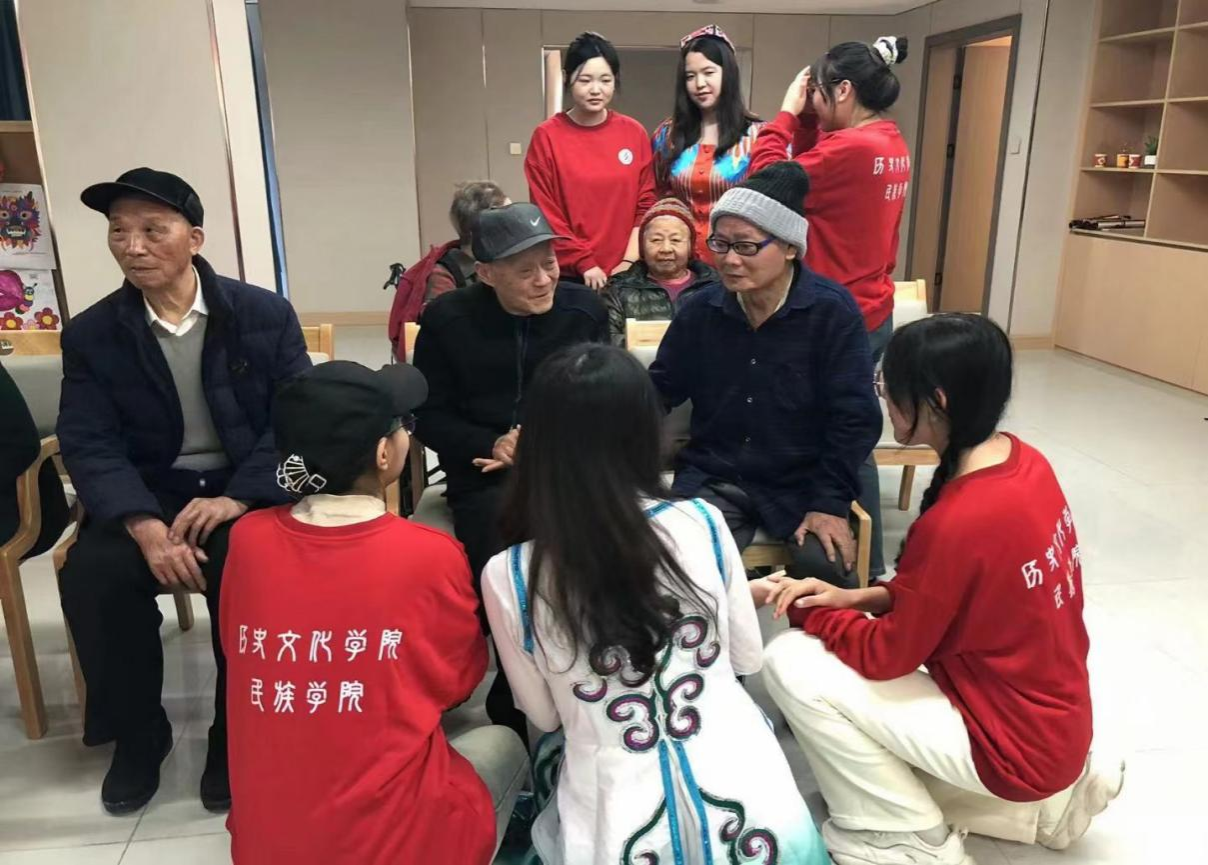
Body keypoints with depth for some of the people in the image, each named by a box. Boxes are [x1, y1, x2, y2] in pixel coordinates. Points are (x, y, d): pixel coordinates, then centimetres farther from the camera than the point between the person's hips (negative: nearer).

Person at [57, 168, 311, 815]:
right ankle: (136, 734, 3)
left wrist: (237, 498, -23)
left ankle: (238, 733, -4)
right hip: (146, 494, 2)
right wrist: (145, 526, -24)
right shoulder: (90, 335, 3)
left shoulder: (265, 314, -1)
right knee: (90, 578, -24)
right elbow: (89, 444, -5)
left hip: (249, 489, -2)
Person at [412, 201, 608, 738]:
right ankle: (514, 706, -3)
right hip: (484, 478, -1)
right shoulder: (447, 319, 3)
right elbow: (431, 417, 5)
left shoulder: (585, 309, 7)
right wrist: (492, 445, -13)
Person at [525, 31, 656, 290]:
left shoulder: (634, 133, 4)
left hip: (624, 273, 2)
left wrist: (629, 261, -6)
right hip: (569, 275, -2)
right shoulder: (546, 137, -3)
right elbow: (545, 214, -5)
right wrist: (585, 263, -11)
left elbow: (646, 204, 4)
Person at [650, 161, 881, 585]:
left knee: (824, 567, -23)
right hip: (713, 478, 2)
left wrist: (829, 502, -14)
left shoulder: (832, 310, -11)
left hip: (802, 482, -1)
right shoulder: (700, 309, 0)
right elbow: (659, 391, 9)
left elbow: (854, 417, -10)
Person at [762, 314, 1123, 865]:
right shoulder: (1025, 461, -5)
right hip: (1056, 721, 8)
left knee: (792, 664, -15)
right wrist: (859, 598, -3)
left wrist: (801, 608, -4)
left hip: (1018, 745, -8)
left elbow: (883, 655, -18)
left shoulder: (957, 522, -31)